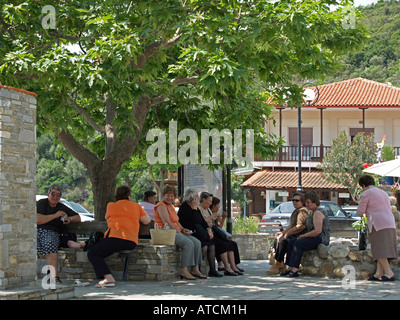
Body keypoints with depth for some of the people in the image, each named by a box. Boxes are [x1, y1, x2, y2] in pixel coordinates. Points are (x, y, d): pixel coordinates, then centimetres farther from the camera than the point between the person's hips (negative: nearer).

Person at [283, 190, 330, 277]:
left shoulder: (318, 213, -14)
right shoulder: (310, 212, 17)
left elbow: (318, 231, -25)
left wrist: (304, 236, -17)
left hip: (321, 240, -10)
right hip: (313, 239, 10)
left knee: (298, 243, -28)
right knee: (290, 242, -4)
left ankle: (295, 269, -32)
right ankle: (290, 268, -12)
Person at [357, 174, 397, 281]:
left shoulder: (366, 194, -2)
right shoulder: (384, 193, 23)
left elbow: (360, 212, -3)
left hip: (378, 224, -8)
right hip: (390, 223, 8)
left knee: (379, 250, -10)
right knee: (384, 249, 9)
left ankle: (389, 273, -19)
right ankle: (379, 273, 5)